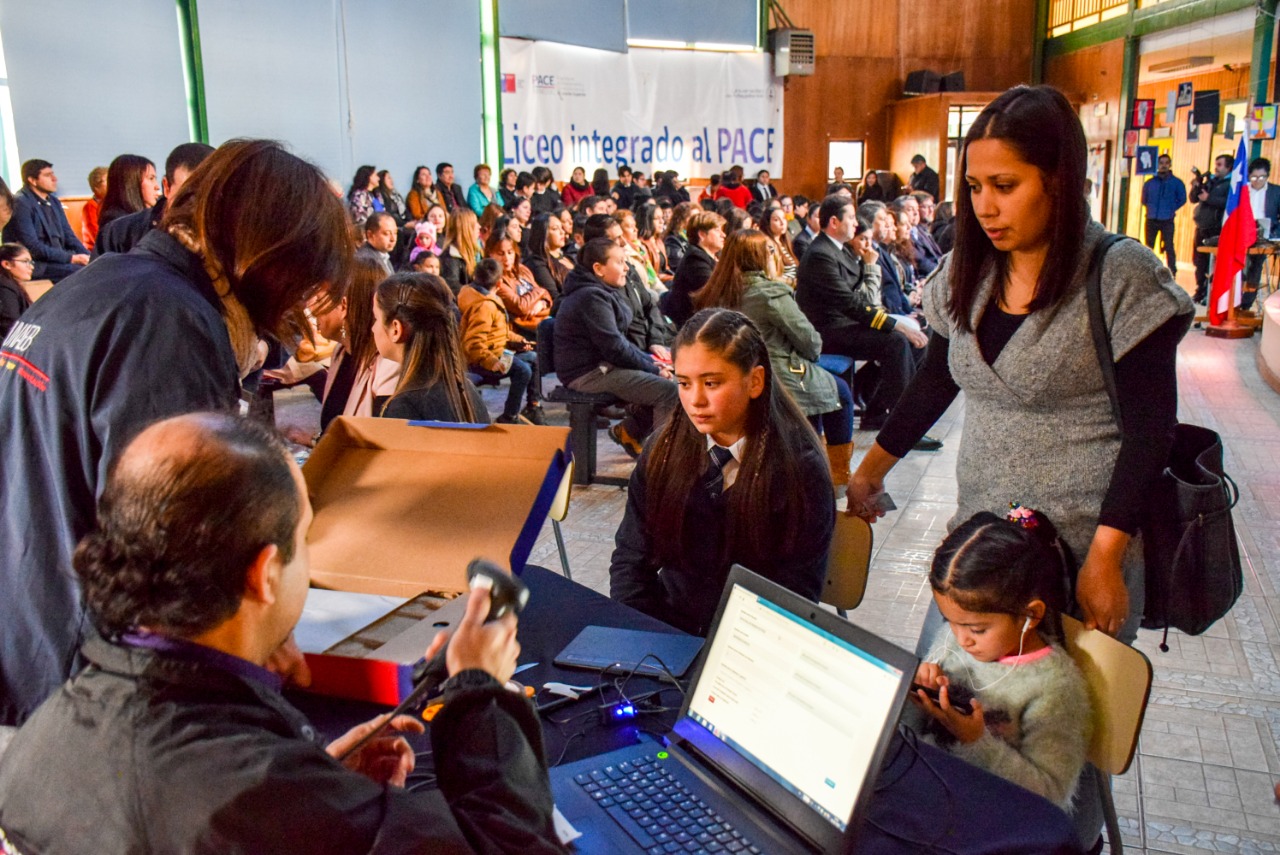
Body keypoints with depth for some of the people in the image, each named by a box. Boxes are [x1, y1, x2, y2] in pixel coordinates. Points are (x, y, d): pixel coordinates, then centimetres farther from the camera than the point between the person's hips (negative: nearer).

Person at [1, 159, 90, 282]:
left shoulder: (54, 201, 15)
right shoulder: (20, 203, -9)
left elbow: (68, 236, 16)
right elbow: (32, 247, -17)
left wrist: (87, 257, -4)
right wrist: (70, 258, -21)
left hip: (58, 260, 8)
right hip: (33, 266, -8)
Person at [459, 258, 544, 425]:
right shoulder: (484, 306, -26)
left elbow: (500, 330, 22)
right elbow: (473, 343, -33)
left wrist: (516, 339, 12)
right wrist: (491, 362, -38)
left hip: (497, 351, 11)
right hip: (482, 360, -11)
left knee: (533, 357, 19)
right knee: (523, 370, -27)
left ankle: (533, 406, 26)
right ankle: (509, 418, -18)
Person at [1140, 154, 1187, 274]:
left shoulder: (1177, 182, 0)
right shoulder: (1150, 182, 6)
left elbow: (1182, 199, 6)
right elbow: (1144, 199, 18)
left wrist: (1171, 209, 1)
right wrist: (1151, 209, 10)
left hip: (1167, 221, -3)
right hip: (1151, 219, 3)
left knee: (1169, 247, -3)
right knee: (1148, 247, 8)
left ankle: (1172, 273, 1)